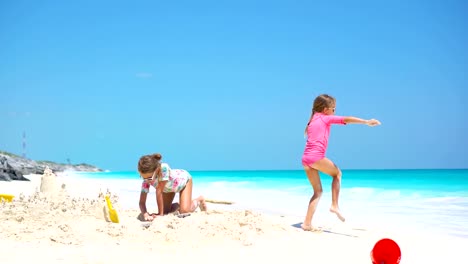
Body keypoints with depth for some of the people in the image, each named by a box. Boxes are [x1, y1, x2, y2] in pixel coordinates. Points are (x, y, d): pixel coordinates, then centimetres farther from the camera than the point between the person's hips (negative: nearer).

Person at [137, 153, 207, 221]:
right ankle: (177, 205, 27)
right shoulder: (146, 180, -31)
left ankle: (198, 200, 14)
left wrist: (160, 214, -39)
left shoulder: (164, 168, -46)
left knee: (184, 211, -18)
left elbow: (159, 191, -42)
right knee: (165, 211, -6)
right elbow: (142, 202, -31)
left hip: (184, 178, -4)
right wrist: (145, 214, -52)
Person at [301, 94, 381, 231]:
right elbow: (347, 119, -5)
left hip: (305, 158, 7)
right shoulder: (326, 118, 3)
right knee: (337, 173, 17)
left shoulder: (313, 120, 26)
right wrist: (367, 122, -10)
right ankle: (334, 205, 6)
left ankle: (307, 223, 5)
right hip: (316, 157, -7)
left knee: (318, 191, 12)